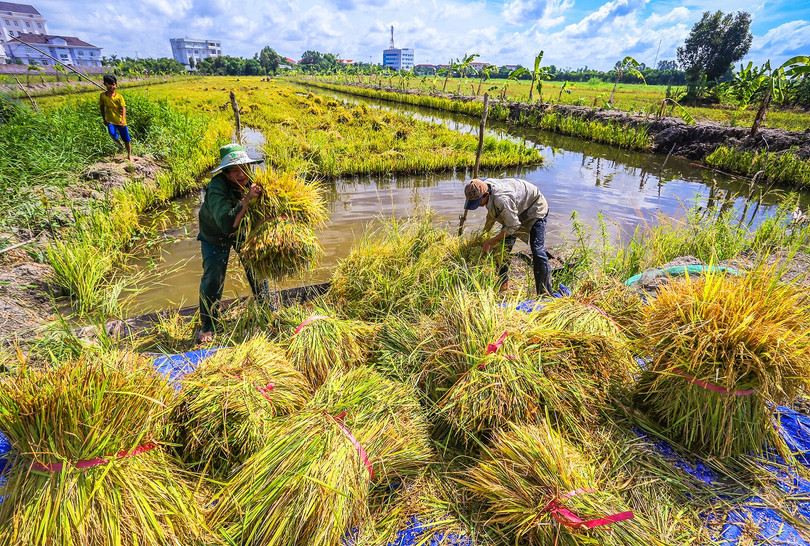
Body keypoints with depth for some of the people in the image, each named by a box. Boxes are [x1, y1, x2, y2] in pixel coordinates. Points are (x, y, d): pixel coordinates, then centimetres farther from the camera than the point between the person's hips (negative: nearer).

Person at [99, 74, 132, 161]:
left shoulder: (119, 96, -7)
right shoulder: (102, 96, -1)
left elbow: (123, 108, -13)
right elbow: (101, 107, 10)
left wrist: (123, 120, -27)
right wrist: (104, 119, 13)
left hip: (120, 121, -1)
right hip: (110, 120, 1)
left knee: (126, 139, 4)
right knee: (112, 134, -23)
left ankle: (129, 155, 21)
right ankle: (119, 145, 9)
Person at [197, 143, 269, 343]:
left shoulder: (251, 181, -21)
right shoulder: (216, 189, -37)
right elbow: (227, 224, -50)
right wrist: (246, 199, -54)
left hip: (243, 230, 4)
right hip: (215, 235, -4)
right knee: (213, 278, -8)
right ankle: (207, 326, 12)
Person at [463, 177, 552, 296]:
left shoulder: (502, 199, -43)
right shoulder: (485, 185, -15)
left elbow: (513, 226, -29)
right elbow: (492, 215, 4)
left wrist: (491, 242, -23)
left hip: (535, 209, -8)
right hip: (516, 210, 8)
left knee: (537, 250, -16)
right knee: (504, 247, 2)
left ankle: (545, 293, -7)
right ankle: (503, 286, 14)